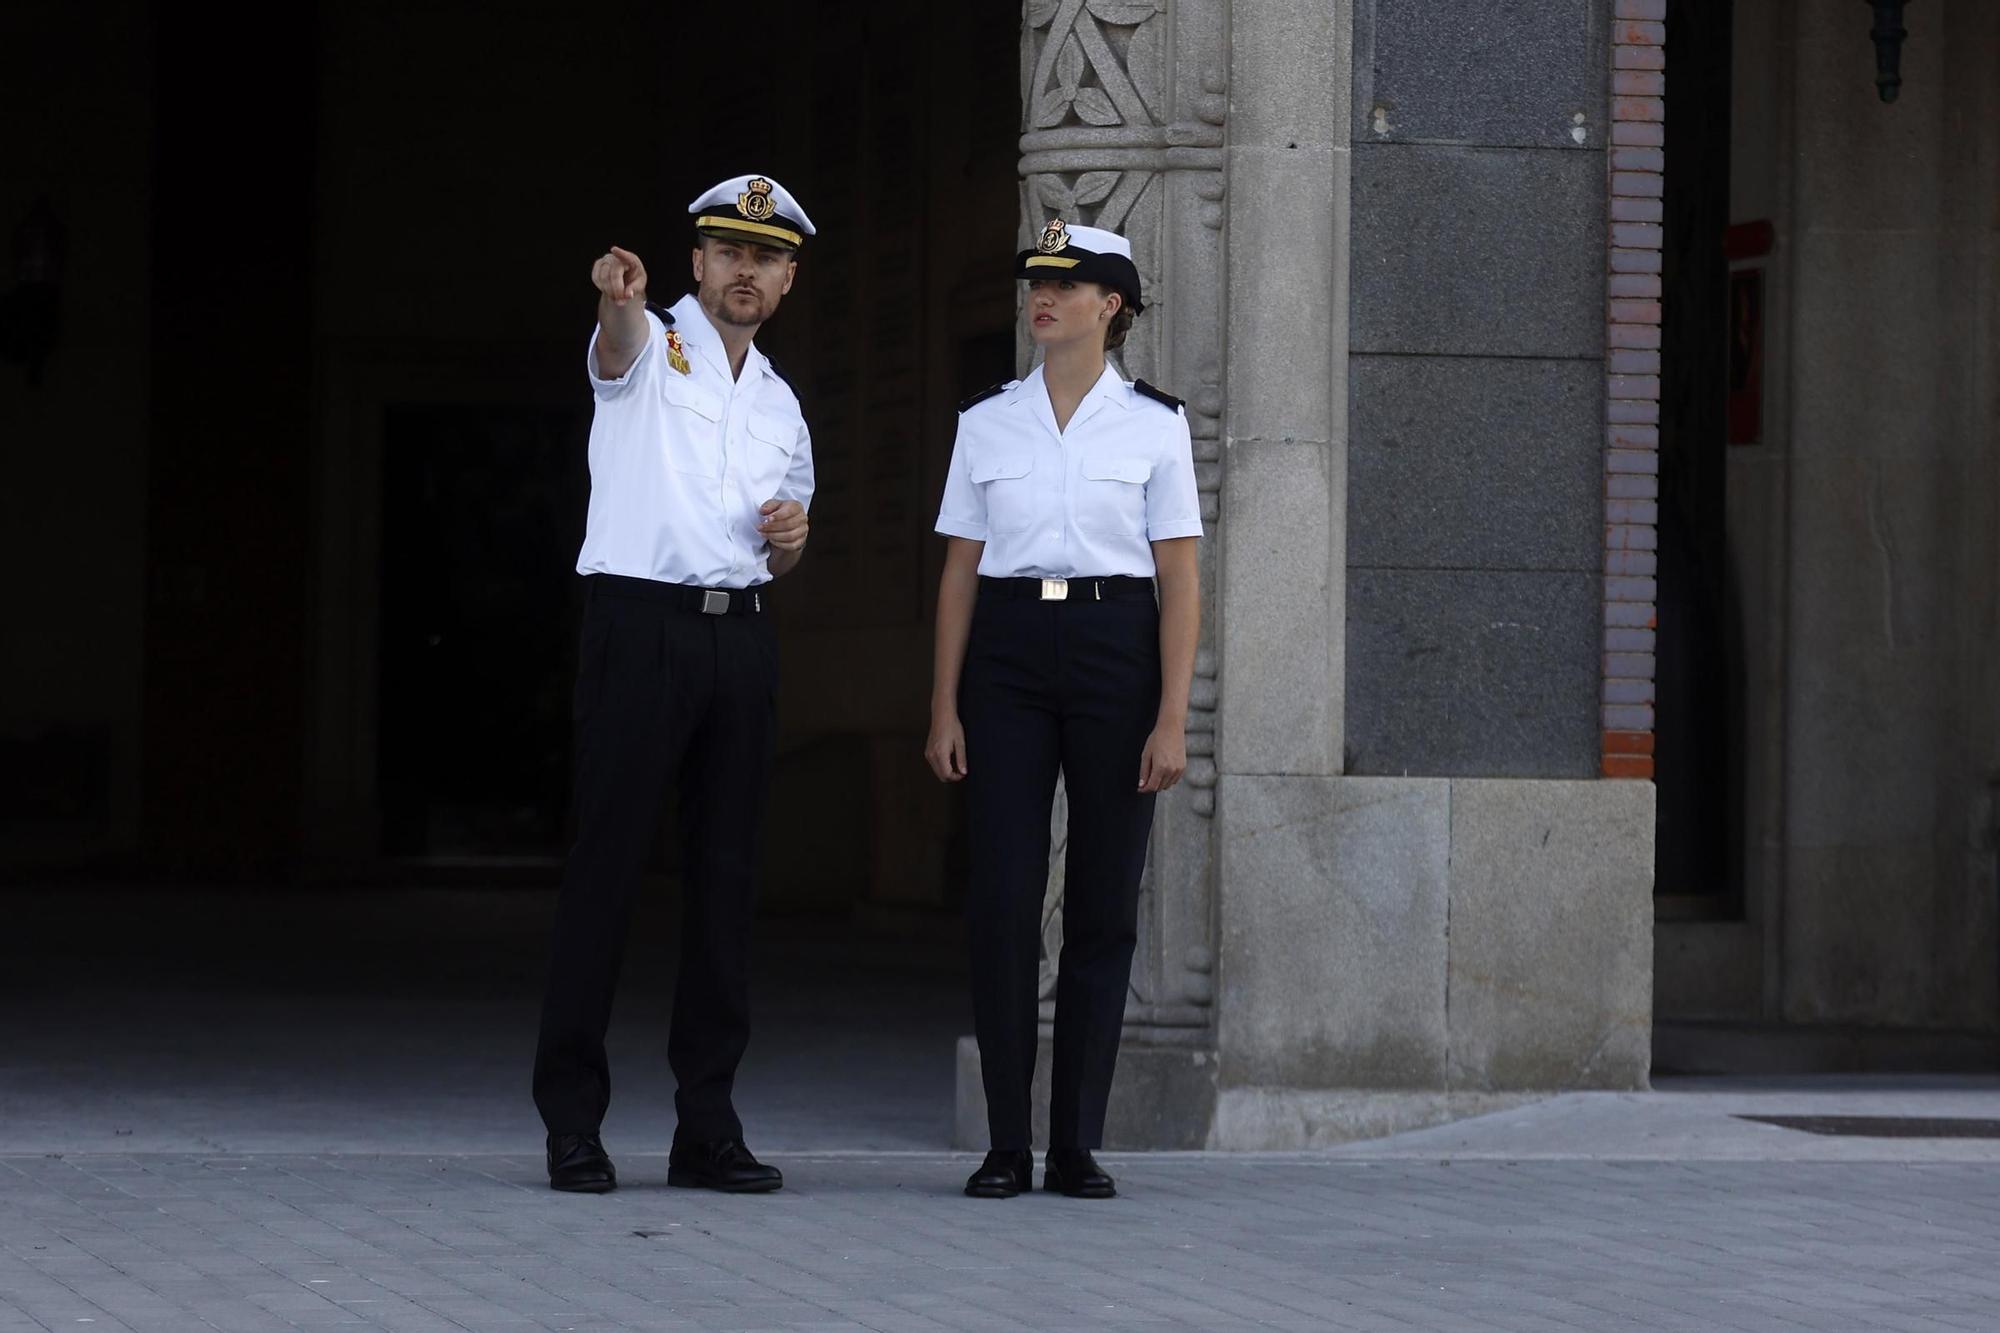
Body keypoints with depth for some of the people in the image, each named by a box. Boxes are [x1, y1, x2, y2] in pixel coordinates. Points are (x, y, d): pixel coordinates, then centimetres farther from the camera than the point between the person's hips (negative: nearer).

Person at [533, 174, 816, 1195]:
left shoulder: (781, 405, 22)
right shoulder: (652, 346, 4)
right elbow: (618, 343, -23)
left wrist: (790, 538, 6)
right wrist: (620, 299, -47)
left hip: (740, 636, 6)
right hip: (639, 621, -6)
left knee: (726, 873, 5)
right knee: (605, 865, -7)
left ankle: (707, 1124, 9)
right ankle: (573, 1121, -5)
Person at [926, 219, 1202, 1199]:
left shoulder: (1153, 425, 3)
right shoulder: (986, 423, 8)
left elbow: (1180, 580, 1)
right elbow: (960, 570, 9)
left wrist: (1172, 719, -7)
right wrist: (943, 706, 2)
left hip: (1114, 650, -1)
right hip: (1007, 651, 1)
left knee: (1104, 906, 1)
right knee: (1002, 901, -4)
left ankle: (1078, 1146, 7)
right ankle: (1006, 1147, 1)